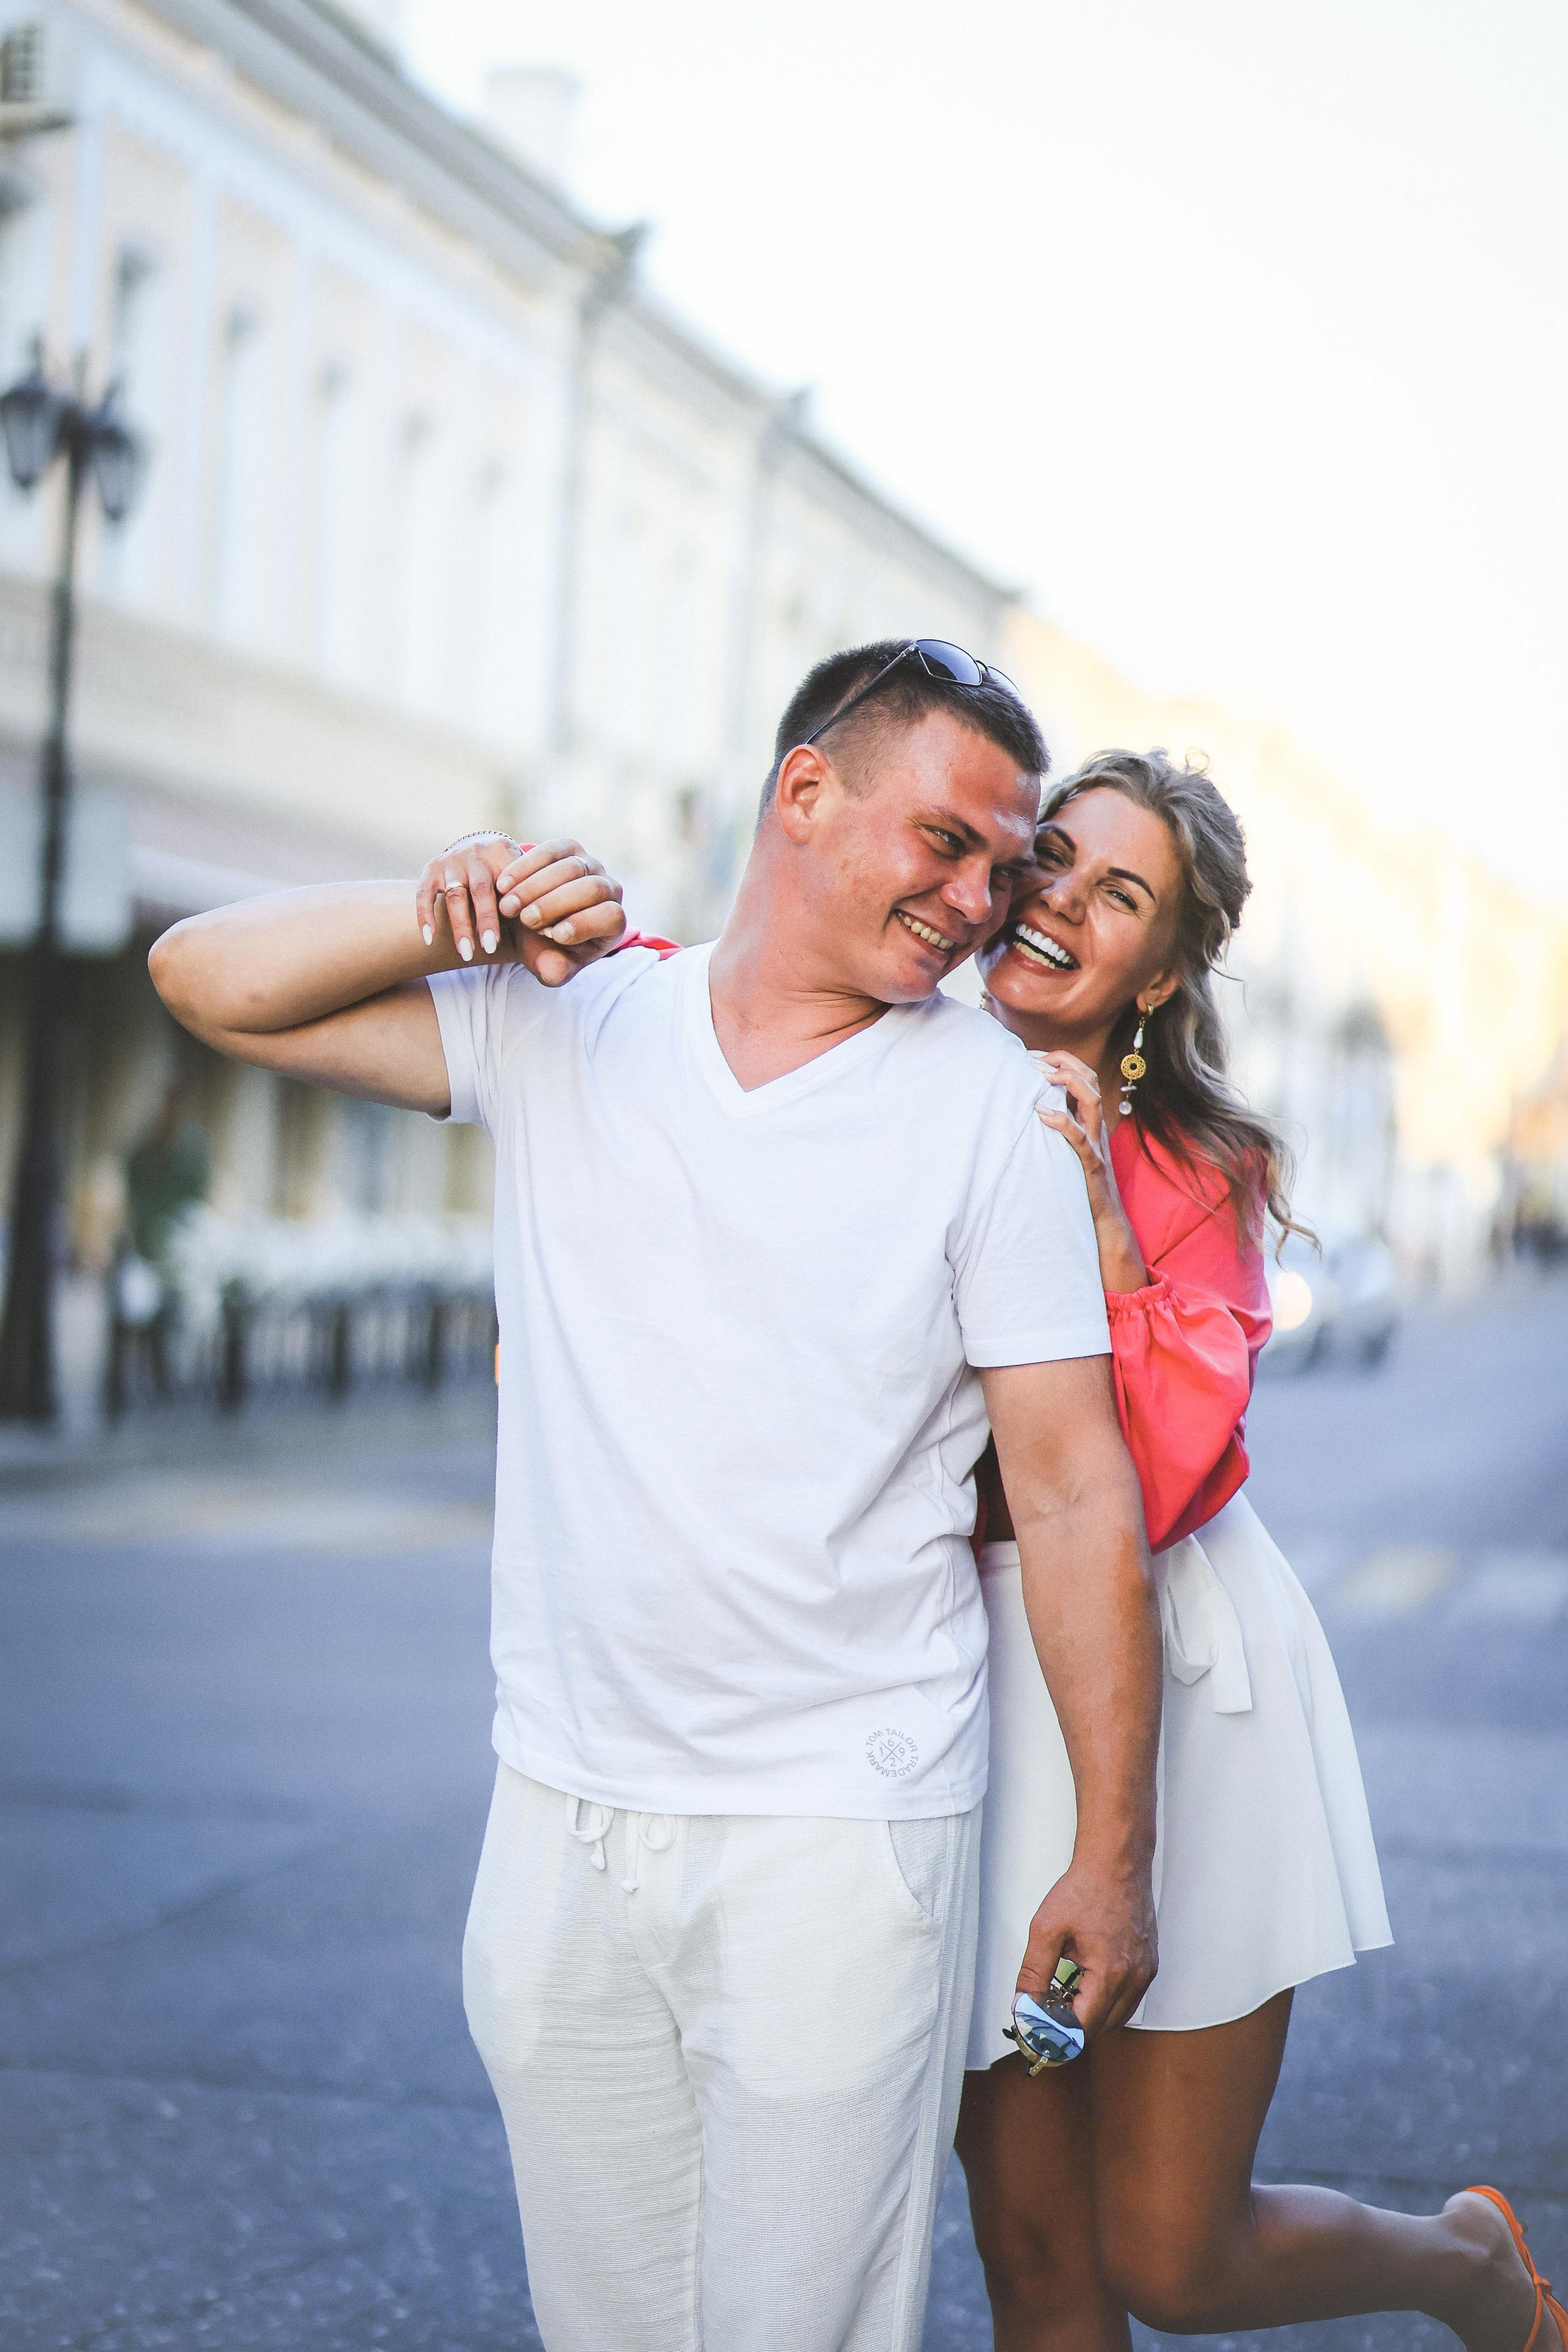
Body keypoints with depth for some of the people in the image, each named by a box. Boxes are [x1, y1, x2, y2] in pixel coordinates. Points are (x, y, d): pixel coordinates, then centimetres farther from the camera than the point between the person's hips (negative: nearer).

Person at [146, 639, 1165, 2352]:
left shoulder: (989, 1105, -3)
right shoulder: (559, 1027, 4)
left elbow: (1076, 1490, -4)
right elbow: (211, 979, 3)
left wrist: (1114, 1853, -6)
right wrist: (452, 916, -14)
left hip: (841, 1837, -3)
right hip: (562, 1818, 3)